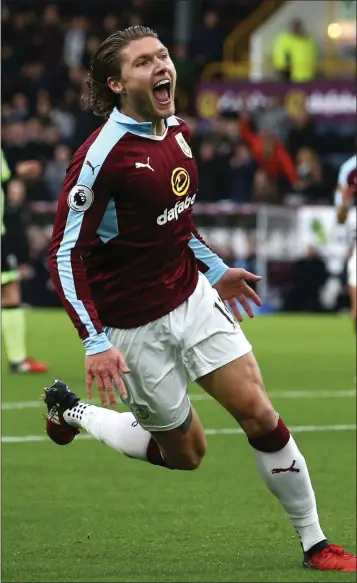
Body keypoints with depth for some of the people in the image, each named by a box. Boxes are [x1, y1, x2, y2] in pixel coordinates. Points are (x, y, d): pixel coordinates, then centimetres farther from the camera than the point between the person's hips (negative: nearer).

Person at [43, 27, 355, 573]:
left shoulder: (177, 133, 2)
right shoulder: (103, 155, -21)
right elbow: (66, 254, -21)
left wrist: (214, 269, 20)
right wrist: (95, 341, -27)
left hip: (193, 298, 6)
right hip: (136, 327, -6)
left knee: (258, 412, -6)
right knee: (184, 451, 6)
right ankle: (73, 412, 30)